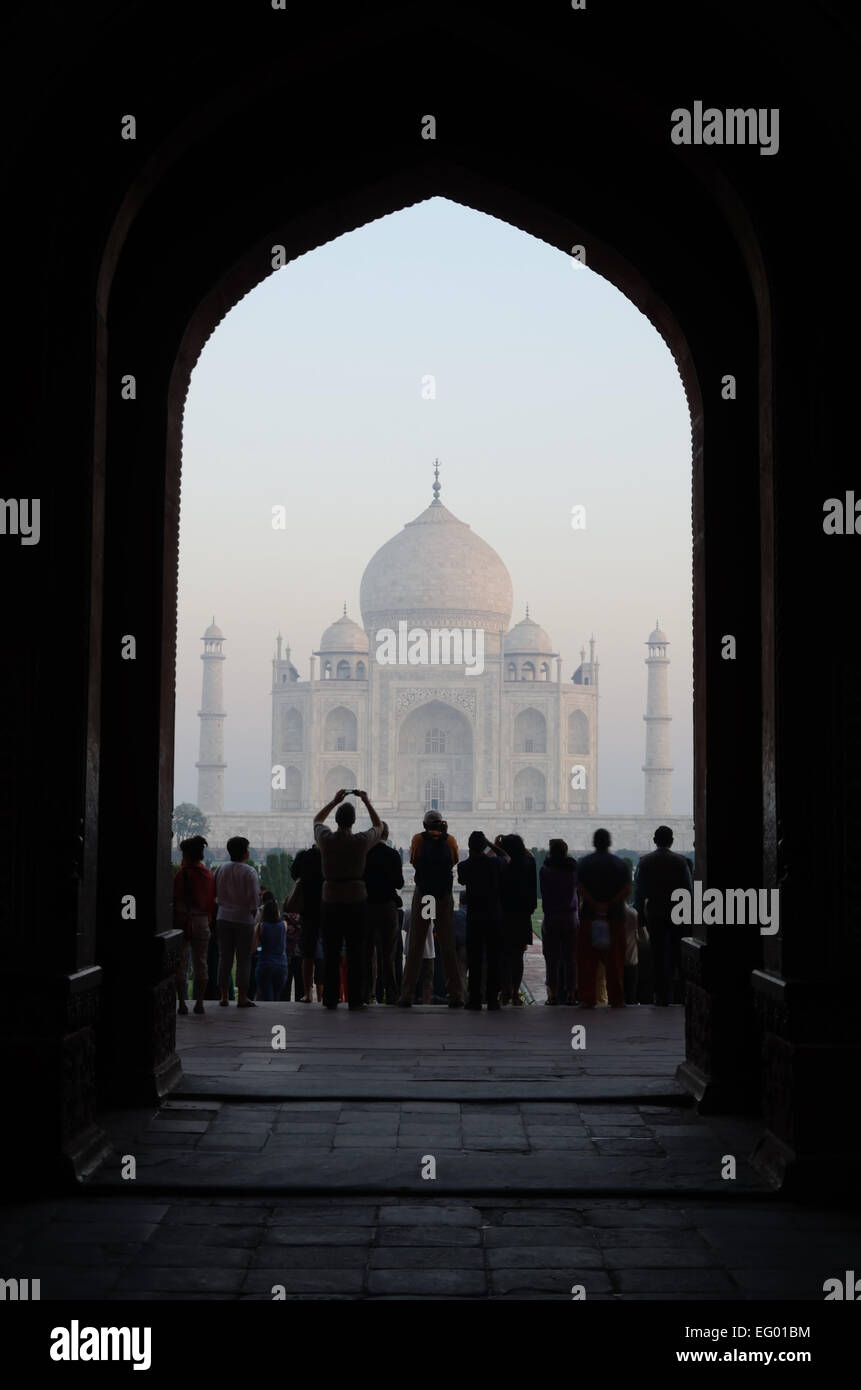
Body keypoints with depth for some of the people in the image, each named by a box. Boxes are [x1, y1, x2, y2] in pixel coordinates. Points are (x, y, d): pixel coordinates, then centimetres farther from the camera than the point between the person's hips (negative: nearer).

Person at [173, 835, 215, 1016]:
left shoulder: (183, 872, -11)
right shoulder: (208, 874, 4)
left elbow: (176, 899, -10)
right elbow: (212, 901, 9)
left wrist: (175, 922, -2)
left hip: (183, 921, -4)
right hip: (202, 921, 4)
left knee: (181, 962, 2)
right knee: (200, 962, 10)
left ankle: (182, 1003, -1)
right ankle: (200, 1003, 10)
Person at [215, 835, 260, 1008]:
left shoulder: (222, 869, 4)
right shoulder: (248, 871, -10)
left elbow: (217, 895, 8)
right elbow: (253, 898, -11)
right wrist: (253, 916, 2)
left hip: (223, 918, 4)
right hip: (243, 918, -4)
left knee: (224, 957, 8)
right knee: (244, 958, 1)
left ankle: (223, 997, 8)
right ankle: (242, 997, 1)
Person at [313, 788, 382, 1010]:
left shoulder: (326, 840, -4)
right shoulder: (361, 841, -7)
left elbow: (317, 820, 20)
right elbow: (379, 827, 15)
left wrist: (335, 801, 23)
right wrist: (367, 802, 18)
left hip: (330, 902, 1)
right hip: (356, 901, -1)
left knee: (330, 952, 5)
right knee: (356, 952, 2)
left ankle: (330, 998, 5)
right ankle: (355, 998, 1)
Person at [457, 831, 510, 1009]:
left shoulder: (464, 866, -4)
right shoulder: (494, 863, -5)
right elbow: (507, 858, 17)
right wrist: (493, 845, 25)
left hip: (473, 918, 0)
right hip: (494, 916, 0)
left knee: (474, 960, 3)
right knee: (494, 959, 3)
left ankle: (475, 999, 1)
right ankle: (492, 998, 1)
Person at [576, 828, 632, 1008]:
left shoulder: (584, 863, 2)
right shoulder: (622, 864, 5)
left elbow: (580, 888, -9)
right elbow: (627, 889, -7)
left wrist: (595, 905, -11)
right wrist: (610, 905, -9)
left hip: (589, 914, -1)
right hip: (615, 916, 1)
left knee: (587, 959, 3)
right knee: (614, 960, 6)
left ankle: (587, 998, -1)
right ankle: (616, 998, 8)